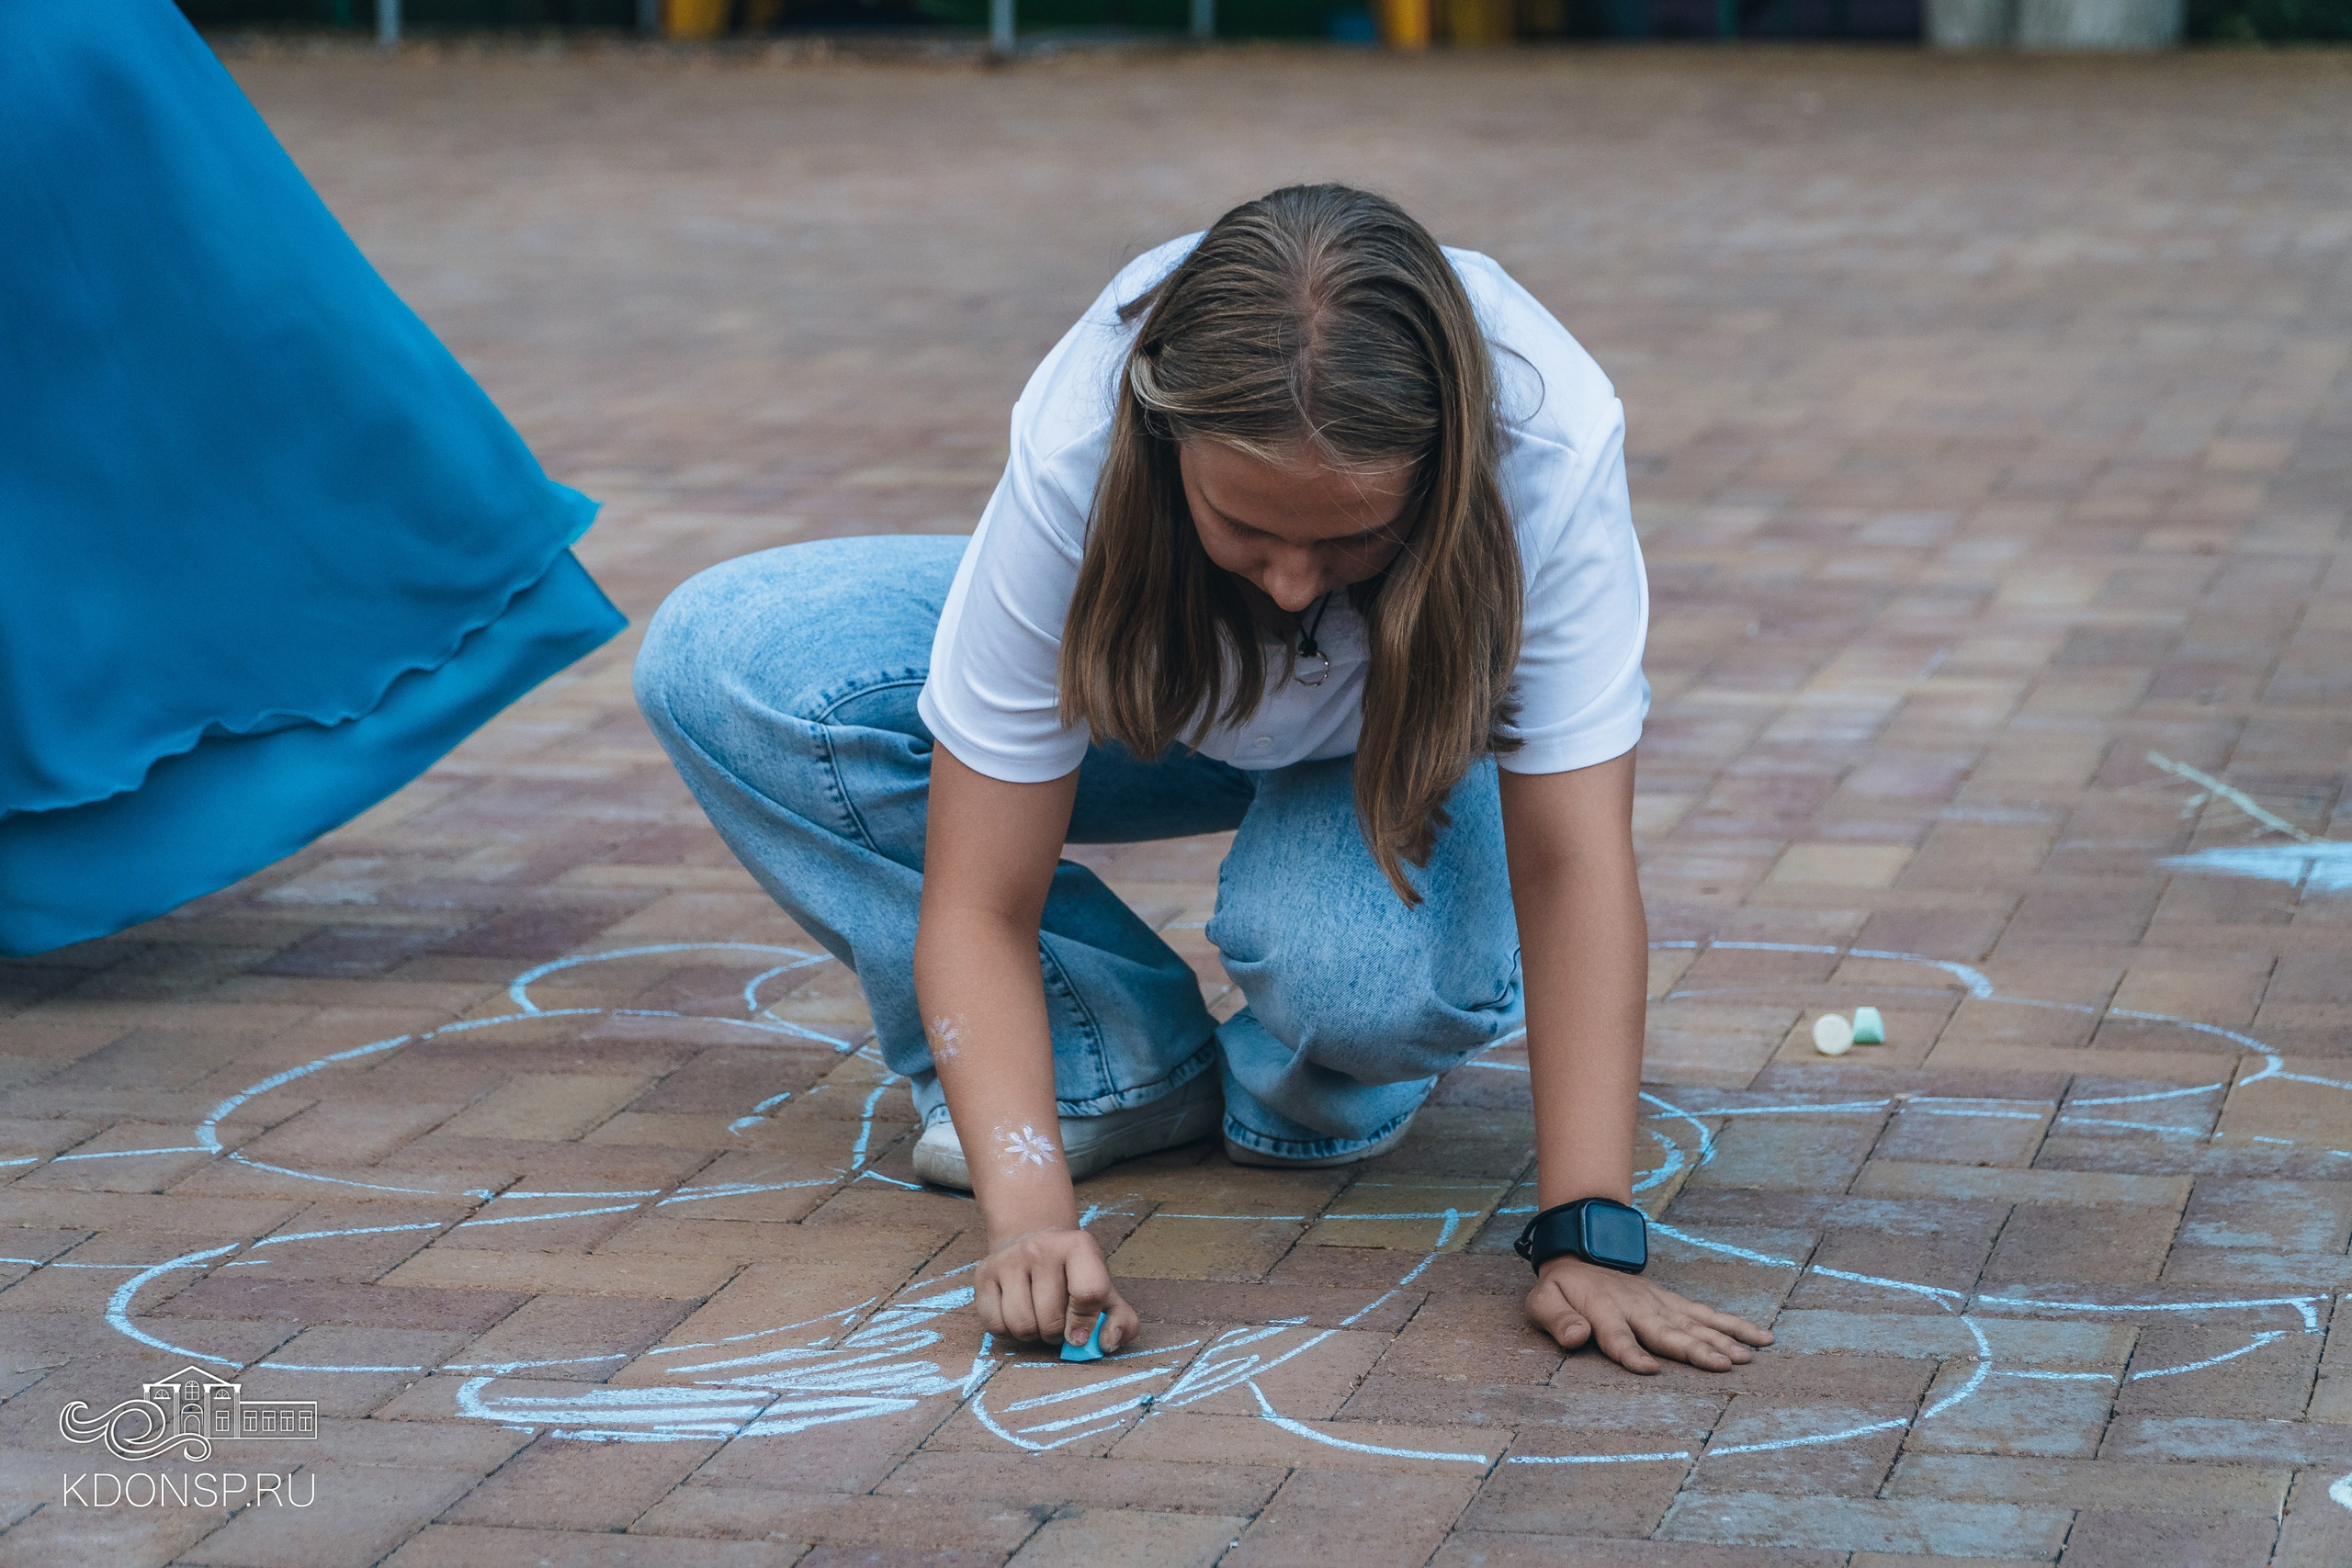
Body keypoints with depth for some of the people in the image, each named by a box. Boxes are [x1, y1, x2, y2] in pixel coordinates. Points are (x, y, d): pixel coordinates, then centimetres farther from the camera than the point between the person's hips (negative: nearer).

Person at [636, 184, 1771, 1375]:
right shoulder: (1074, 454, -36)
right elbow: (976, 906, -31)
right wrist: (1029, 1212, -45)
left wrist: (1588, 1238, -44)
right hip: (1155, 689, 2)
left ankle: (1322, 1098, 0)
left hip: (1419, 733, -2)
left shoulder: (1549, 443, -39)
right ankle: (1124, 1066, -11)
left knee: (1356, 963, -40)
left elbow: (1573, 870, -37)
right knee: (722, 662, -22)